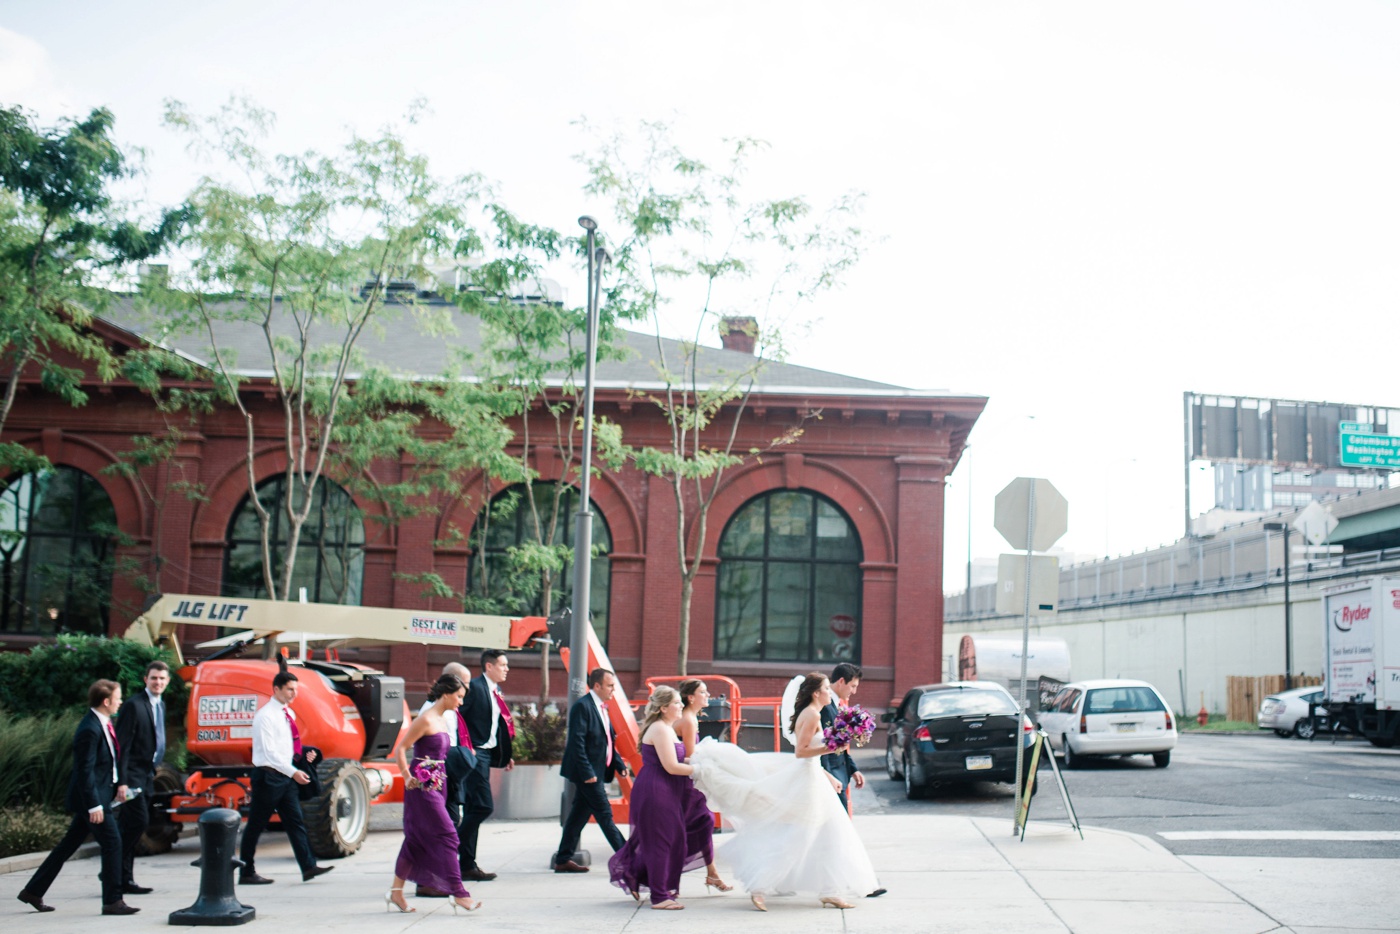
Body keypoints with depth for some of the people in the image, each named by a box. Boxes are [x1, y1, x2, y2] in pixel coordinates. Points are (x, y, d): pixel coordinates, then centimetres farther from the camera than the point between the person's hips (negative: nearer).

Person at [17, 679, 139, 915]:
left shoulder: (103, 723, 9)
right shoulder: (90, 730, -22)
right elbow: (85, 770, -23)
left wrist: (118, 783, 14)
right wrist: (94, 805, -22)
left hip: (100, 793, 10)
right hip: (91, 797, -10)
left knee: (68, 845, 16)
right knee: (112, 843, -6)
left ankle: (33, 891, 25)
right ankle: (112, 901, 0)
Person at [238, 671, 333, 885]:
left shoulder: (288, 714, 13)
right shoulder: (265, 715, -14)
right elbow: (269, 751, -20)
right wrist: (293, 772, -25)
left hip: (285, 776, 8)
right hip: (268, 776, -8)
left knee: (296, 822, 4)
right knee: (255, 826, 1)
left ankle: (308, 867, 2)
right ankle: (246, 873, 8)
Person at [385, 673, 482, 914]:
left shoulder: (442, 720, 14)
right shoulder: (425, 720, -13)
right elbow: (400, 749, -13)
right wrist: (407, 777, -18)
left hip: (437, 785, 9)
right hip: (423, 786, -9)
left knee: (417, 839, 12)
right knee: (446, 835, -10)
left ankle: (396, 892, 19)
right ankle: (458, 893, -9)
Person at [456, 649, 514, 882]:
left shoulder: (495, 692, 17)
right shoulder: (475, 687, -11)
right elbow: (457, 715, -17)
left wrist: (506, 756, 15)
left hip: (486, 755, 9)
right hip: (474, 754, -9)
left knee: (473, 809, 10)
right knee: (483, 806, -13)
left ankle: (468, 865, 14)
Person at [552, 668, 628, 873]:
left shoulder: (601, 708, 16)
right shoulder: (583, 706, -14)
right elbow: (577, 741, -19)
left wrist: (620, 764, 10)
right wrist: (587, 772, -23)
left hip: (596, 772, 9)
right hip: (587, 772, -9)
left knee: (579, 815, 11)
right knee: (605, 815, -4)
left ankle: (563, 859, 16)